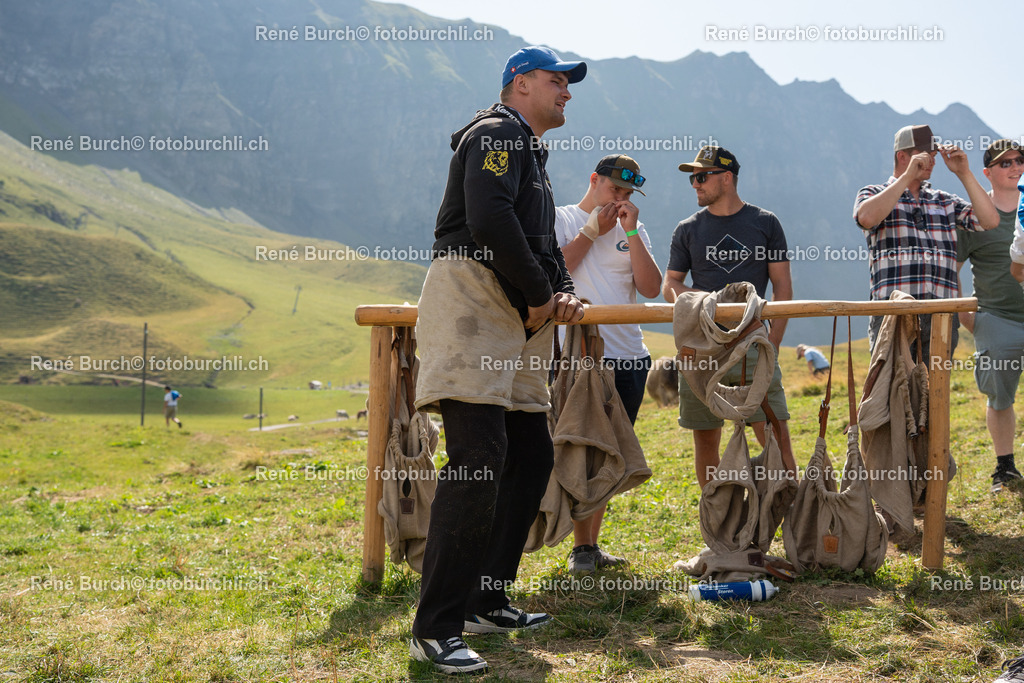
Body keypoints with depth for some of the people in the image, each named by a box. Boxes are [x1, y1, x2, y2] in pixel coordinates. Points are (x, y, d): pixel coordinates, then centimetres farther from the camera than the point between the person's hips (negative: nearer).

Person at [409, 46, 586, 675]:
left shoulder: (533, 154, 28)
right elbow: (489, 222, -20)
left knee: (532, 455, 10)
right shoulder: (497, 134, -4)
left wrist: (565, 292, 8)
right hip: (472, 300, -11)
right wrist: (539, 296, -12)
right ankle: (436, 630, -16)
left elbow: (544, 245, 29)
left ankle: (487, 601, 19)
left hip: (518, 318, 11)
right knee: (479, 456, -18)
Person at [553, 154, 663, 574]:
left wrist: (630, 232, -3)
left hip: (629, 357, 5)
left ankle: (592, 543, 17)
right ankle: (581, 548, 0)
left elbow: (651, 288, 3)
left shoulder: (632, 230, 16)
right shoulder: (559, 219, 6)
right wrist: (592, 231, -7)